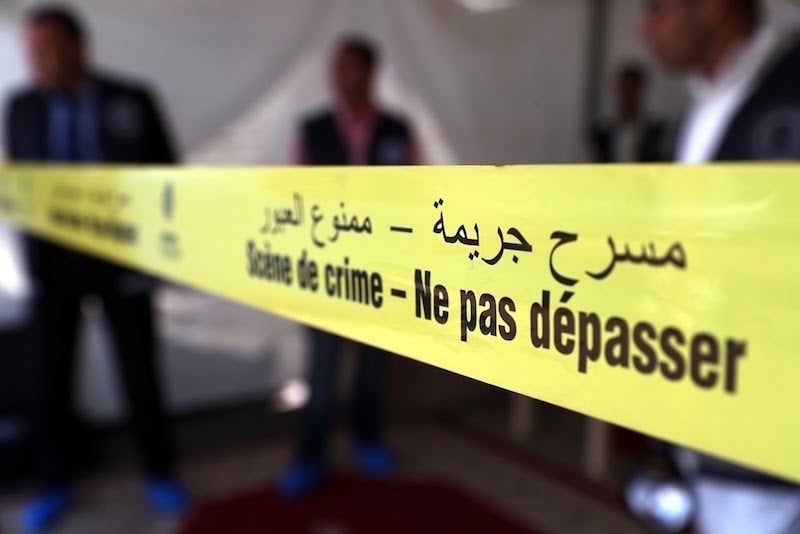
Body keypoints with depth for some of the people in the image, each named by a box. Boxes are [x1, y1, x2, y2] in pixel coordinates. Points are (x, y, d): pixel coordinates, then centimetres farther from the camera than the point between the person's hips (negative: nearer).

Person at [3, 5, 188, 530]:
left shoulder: (132, 101, -3)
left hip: (122, 257, -2)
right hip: (54, 259, 2)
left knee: (139, 369, 6)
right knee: (53, 372, 8)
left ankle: (160, 473, 24)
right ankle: (56, 483, 27)